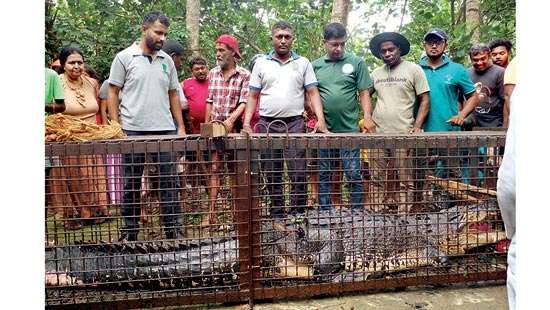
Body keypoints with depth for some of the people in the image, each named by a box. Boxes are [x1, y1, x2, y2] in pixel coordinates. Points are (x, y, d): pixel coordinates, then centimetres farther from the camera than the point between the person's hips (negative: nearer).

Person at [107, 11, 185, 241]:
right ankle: (129, 232, 19)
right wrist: (115, 126, -7)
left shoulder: (166, 60, 12)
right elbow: (112, 93, 1)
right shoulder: (124, 57, 1)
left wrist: (181, 127, 8)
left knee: (169, 181, 4)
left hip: (165, 129, 3)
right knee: (131, 183, 7)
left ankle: (174, 229, 14)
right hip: (133, 130, -3)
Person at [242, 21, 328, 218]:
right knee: (272, 173, 6)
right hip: (267, 124, 1)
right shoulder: (261, 64, 11)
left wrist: (320, 119, -10)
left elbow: (312, 93, 4)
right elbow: (253, 96, 10)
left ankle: (298, 213, 4)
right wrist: (246, 122, -3)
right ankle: (276, 214, 16)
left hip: (294, 123, -1)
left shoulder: (303, 63, 10)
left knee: (298, 172, -5)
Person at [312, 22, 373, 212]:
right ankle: (325, 211, 22)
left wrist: (367, 116, -12)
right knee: (324, 175, 10)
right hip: (323, 131, 2)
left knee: (354, 174, 0)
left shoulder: (356, 63, 4)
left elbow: (364, 93, 2)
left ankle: (357, 210, 14)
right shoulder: (315, 66, 10)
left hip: (349, 129, -2)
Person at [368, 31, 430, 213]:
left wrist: (417, 127, -10)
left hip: (403, 134, -3)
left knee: (403, 180, 1)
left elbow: (425, 100, 0)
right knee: (378, 179, 6)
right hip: (378, 133, 4)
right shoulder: (376, 73, 13)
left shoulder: (413, 70, 2)